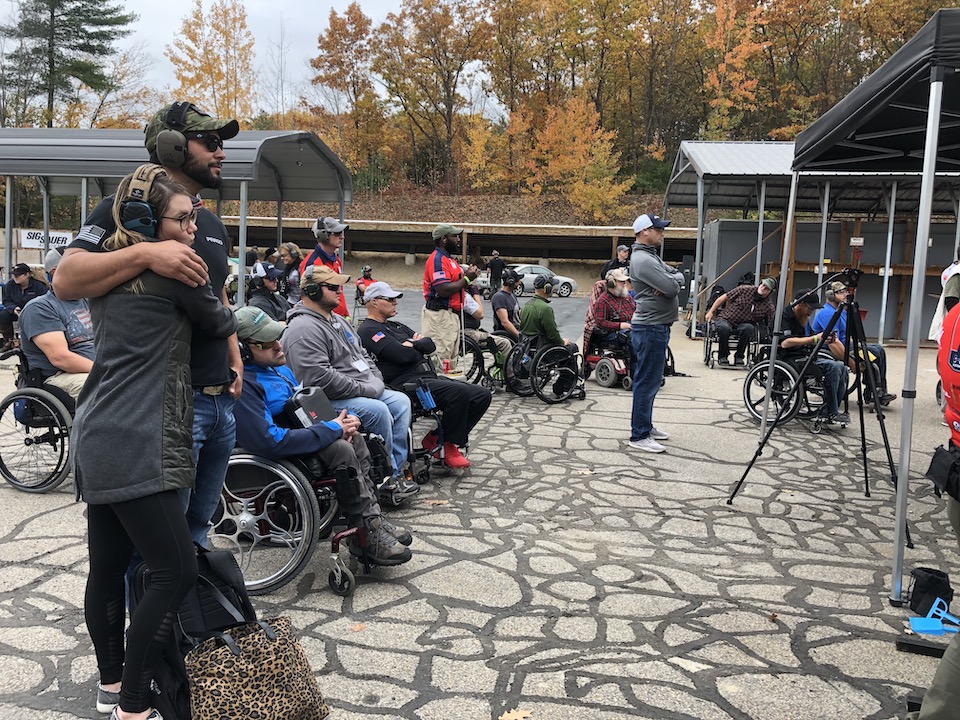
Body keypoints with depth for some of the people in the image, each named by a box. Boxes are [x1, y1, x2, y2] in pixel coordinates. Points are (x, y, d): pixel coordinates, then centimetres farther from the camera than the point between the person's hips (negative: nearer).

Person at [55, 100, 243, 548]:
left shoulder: (213, 224, 18)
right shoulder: (127, 209, -7)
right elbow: (66, 281, -20)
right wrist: (144, 254, -32)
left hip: (221, 402, 8)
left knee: (197, 532, 18)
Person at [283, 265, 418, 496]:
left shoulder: (337, 320, 18)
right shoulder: (304, 329, -16)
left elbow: (362, 354, 26)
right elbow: (320, 377, -26)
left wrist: (376, 381, 7)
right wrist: (365, 389, -20)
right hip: (330, 401, -11)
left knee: (401, 401, -1)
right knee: (378, 411, -27)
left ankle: (395, 470, -1)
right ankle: (386, 478, -11)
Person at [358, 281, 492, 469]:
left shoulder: (396, 326, 26)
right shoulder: (368, 330, -4)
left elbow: (429, 344, 15)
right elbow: (403, 355, -16)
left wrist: (411, 344, -4)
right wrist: (417, 345, 4)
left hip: (429, 377, 10)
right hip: (406, 382, -10)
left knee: (482, 395, -2)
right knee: (461, 392, -30)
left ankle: (435, 438, 2)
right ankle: (449, 446, -11)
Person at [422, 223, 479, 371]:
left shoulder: (449, 259, 20)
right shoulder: (437, 259, -13)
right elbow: (443, 290, -23)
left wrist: (467, 275, 6)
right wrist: (467, 279, -14)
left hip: (452, 314, 11)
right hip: (440, 315, -11)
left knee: (451, 362, 15)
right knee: (440, 362, -12)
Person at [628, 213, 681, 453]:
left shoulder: (651, 256, 17)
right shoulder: (643, 259, -17)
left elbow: (678, 278, 12)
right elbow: (671, 288, -23)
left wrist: (671, 280, -11)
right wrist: (672, 281, 1)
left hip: (655, 327, 11)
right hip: (651, 328, -11)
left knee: (650, 380, 17)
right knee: (646, 381, -7)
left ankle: (645, 426, 28)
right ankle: (639, 436, -2)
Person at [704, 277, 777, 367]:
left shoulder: (769, 306, -2)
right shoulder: (744, 289, -5)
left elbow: (769, 325, 0)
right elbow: (723, 298, 1)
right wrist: (711, 312, 0)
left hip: (744, 324, 1)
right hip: (726, 319, -1)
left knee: (749, 328, -35)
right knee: (724, 328, -36)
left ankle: (739, 356, -15)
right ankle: (722, 356, -13)